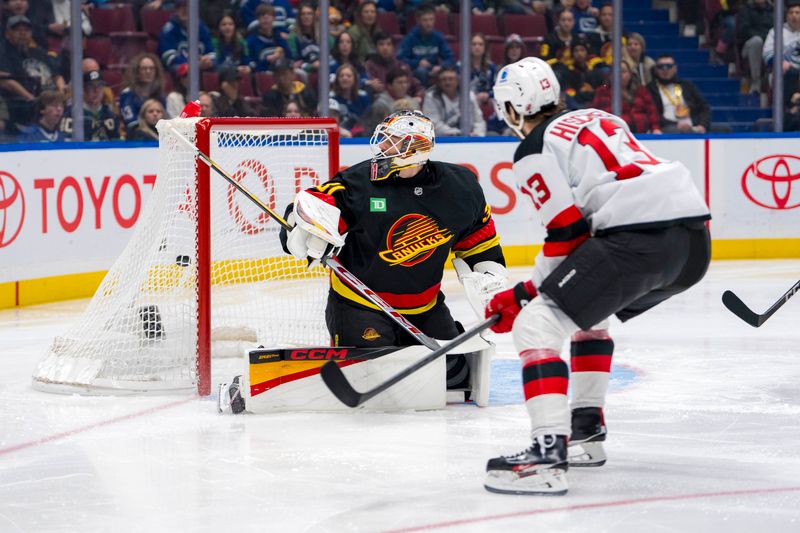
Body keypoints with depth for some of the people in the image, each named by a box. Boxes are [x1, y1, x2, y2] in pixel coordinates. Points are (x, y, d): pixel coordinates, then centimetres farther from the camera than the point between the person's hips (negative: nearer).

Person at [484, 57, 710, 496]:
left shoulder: (534, 151, 5)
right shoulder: (596, 118, 29)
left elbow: (567, 234, -1)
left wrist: (525, 294, 10)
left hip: (642, 238, -9)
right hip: (694, 236, 9)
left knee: (537, 324, -7)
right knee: (586, 309, 32)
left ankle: (548, 451, -22)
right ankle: (585, 431, 33)